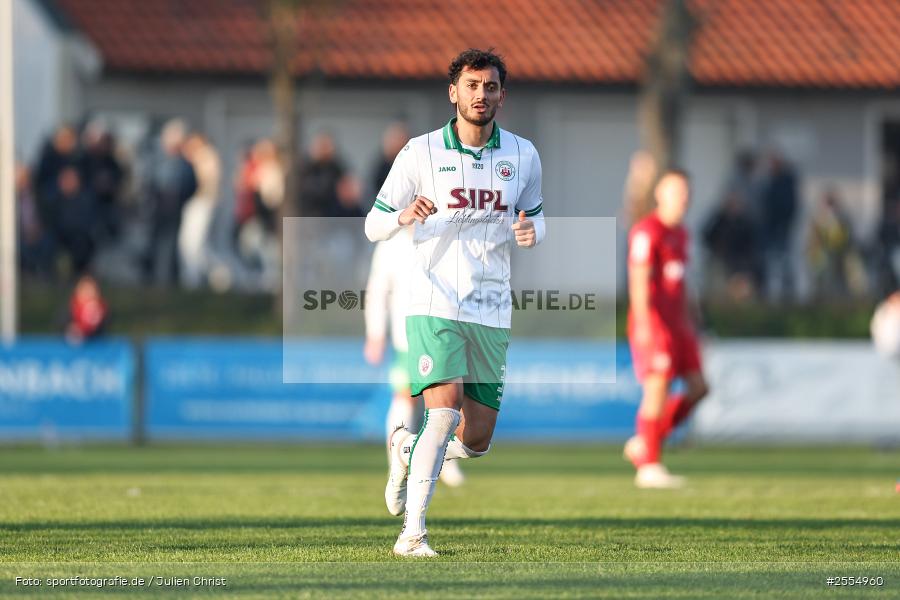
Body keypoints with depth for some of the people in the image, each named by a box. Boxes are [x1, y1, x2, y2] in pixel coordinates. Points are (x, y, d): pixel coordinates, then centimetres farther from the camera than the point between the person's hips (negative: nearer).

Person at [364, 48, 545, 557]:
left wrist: (531, 232, -6)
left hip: (492, 313, 4)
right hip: (434, 303, -4)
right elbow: (374, 225, 2)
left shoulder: (523, 155, 6)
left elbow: (534, 215, 20)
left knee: (475, 442, 5)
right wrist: (404, 216, -21)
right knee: (444, 413, -22)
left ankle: (406, 449, 36)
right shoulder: (421, 153, -3)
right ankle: (412, 532, -15)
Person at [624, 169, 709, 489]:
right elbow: (638, 279, -18)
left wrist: (687, 325, 22)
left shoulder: (680, 234, 18)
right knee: (657, 390, -10)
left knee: (697, 387, 3)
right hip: (653, 323, -9)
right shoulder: (647, 231, -10)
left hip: (677, 322, 9)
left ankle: (643, 444, 11)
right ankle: (649, 467, -4)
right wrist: (644, 323, -26)